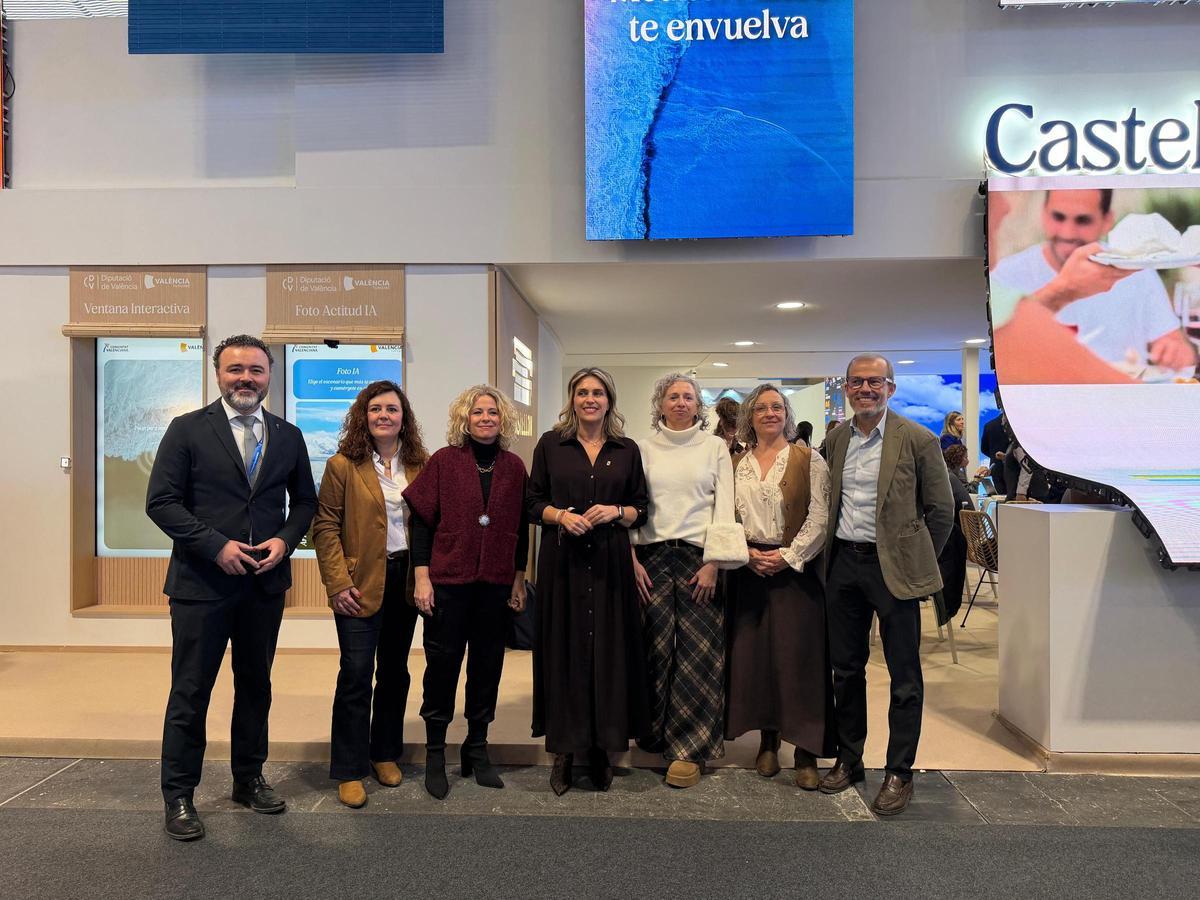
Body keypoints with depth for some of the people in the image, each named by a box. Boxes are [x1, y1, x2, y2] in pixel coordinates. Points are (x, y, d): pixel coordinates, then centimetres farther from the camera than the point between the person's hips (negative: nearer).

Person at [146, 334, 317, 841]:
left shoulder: (288, 436, 7)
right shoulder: (188, 430, -4)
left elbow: (304, 501, 12)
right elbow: (161, 501, -8)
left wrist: (285, 539, -6)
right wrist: (215, 545, -17)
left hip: (265, 582, 4)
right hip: (201, 583, -3)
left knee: (256, 686, 15)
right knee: (190, 693, 5)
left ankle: (249, 780, 31)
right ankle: (179, 795, 20)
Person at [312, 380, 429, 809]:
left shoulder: (420, 465, 6)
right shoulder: (343, 466, -5)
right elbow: (325, 527, -6)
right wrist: (337, 583, -12)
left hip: (405, 578, 4)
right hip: (361, 584, -4)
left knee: (395, 670, 14)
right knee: (356, 673, -2)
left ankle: (385, 753, 30)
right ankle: (350, 770, 11)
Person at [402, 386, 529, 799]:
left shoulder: (514, 466, 5)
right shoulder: (444, 461, -2)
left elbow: (520, 527, 9)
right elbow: (421, 521, -3)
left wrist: (519, 579, 8)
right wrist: (422, 577, -8)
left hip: (496, 583, 3)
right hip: (448, 579, -2)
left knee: (487, 664, 9)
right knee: (443, 662, 4)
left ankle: (477, 748, 25)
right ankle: (435, 752, 20)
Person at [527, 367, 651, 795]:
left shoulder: (627, 450, 9)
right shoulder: (550, 445, 6)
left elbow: (640, 510, 10)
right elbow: (533, 503, 6)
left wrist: (616, 512, -9)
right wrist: (560, 515, -12)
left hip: (611, 563, 1)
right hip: (562, 562, -1)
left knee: (609, 651, 2)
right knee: (564, 651, 1)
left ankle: (601, 748, 15)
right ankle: (564, 750, 13)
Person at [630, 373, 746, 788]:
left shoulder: (714, 447, 6)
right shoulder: (644, 448, 9)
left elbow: (724, 506, 1)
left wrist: (713, 563, -7)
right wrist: (632, 558, -4)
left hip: (698, 556, -1)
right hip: (652, 556, 1)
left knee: (698, 653, -3)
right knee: (656, 649, 1)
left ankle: (689, 747, 6)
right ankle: (656, 735, 16)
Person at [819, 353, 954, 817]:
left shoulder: (918, 440, -7)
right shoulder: (836, 439, 7)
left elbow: (941, 509, -2)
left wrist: (917, 561, 0)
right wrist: (831, 553, 11)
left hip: (892, 566, -4)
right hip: (843, 563, 5)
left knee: (904, 676, 4)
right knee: (846, 668, 14)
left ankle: (899, 773, 17)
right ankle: (848, 759, 29)